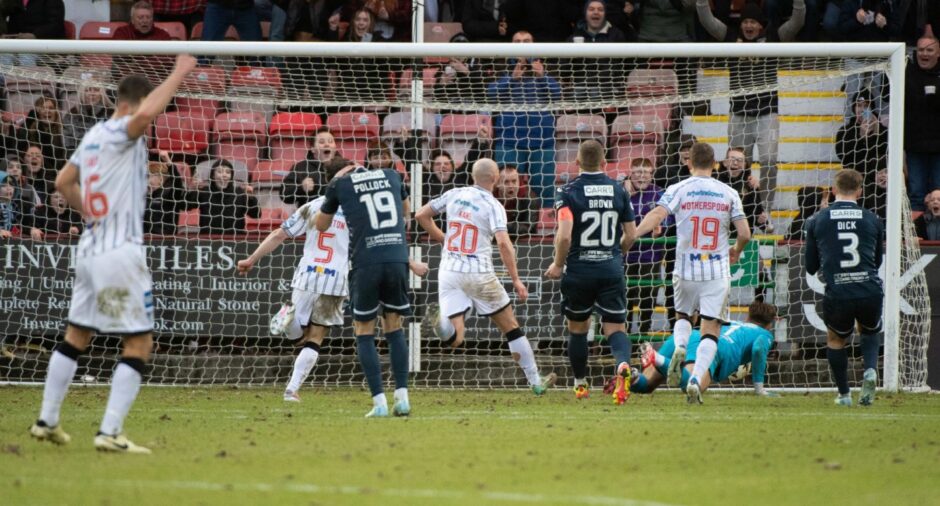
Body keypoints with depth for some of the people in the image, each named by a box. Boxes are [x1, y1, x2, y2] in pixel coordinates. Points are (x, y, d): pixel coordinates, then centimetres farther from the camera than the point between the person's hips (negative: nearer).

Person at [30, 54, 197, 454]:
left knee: (76, 337, 19)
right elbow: (146, 112, -36)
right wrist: (179, 73, -26)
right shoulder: (120, 132, -13)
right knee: (139, 344, -4)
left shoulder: (94, 135, 13)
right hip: (121, 252, -9)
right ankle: (110, 432, -10)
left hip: (90, 249, 9)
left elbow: (63, 182, 25)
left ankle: (47, 421, 24)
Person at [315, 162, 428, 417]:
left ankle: (380, 402, -2)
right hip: (397, 260, 3)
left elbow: (321, 225, 23)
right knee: (394, 327, 16)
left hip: (365, 265, -3)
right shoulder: (391, 176, 16)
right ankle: (402, 398, 8)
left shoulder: (340, 184, 8)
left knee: (364, 333, 8)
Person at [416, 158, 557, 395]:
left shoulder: (454, 195, 7)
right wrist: (516, 279, -15)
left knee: (453, 339, -1)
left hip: (449, 272, 3)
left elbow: (421, 215, 12)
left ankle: (441, 321, -34)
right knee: (511, 328, 13)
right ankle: (535, 381, 18)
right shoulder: (492, 205, -7)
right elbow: (503, 243, -20)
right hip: (479, 273, -3)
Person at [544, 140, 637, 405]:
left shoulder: (568, 192, -8)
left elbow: (564, 236, -19)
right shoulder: (618, 190, 3)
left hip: (579, 271, -2)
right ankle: (623, 365, -30)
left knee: (577, 327, 17)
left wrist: (558, 264, -2)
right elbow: (631, 234, 7)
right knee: (615, 327, 1)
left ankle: (580, 385, 27)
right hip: (611, 269, 2)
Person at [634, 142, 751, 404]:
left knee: (682, 315, 25)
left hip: (685, 270, 0)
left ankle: (680, 348, -6)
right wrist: (736, 252, 22)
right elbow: (745, 233, 1)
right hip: (717, 272, 0)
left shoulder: (678, 189, -2)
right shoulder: (728, 193, 2)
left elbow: (657, 215, -18)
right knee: (710, 330, 2)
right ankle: (696, 379, -17)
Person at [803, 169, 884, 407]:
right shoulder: (872, 220, 7)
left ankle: (844, 394, 24)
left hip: (837, 295, -1)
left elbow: (810, 267, 11)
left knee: (836, 340, 27)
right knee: (870, 333, 30)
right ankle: (870, 369, 3)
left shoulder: (817, 221, 5)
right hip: (871, 292, 1)